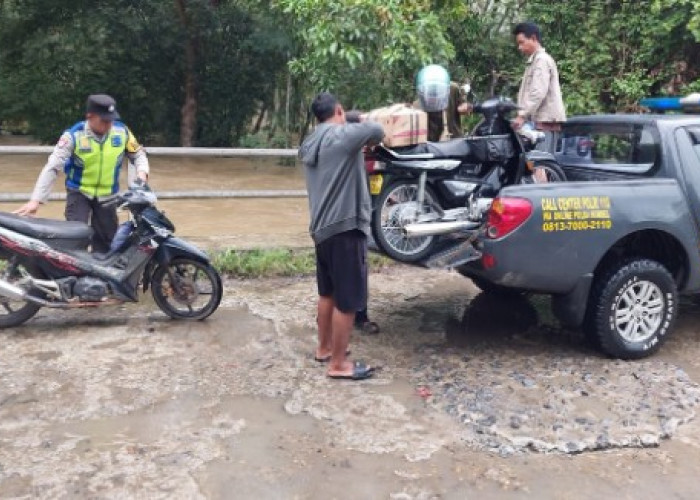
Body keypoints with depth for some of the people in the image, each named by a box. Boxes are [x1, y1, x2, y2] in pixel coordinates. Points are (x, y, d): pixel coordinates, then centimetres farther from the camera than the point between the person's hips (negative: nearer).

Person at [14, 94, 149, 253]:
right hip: (79, 192, -3)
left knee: (107, 239, 9)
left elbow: (138, 153, 7)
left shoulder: (122, 131, -9)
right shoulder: (74, 135, -18)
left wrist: (142, 172, -16)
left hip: (107, 195, 3)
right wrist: (36, 200, -27)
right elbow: (52, 167, -20)